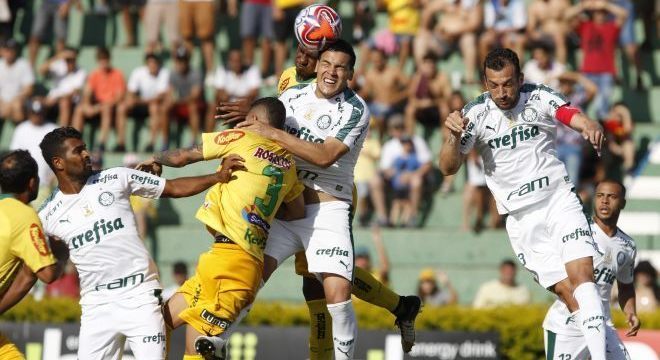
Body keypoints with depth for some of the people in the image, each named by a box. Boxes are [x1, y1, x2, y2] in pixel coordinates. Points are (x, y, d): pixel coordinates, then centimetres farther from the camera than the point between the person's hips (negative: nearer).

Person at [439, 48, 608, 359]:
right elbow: (448, 167, -7)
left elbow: (572, 115, -21)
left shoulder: (538, 98, -4)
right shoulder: (476, 114, -4)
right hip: (521, 218, 1)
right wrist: (454, 136, -28)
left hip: (559, 201, -1)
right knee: (566, 291, -5)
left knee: (581, 274, -19)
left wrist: (590, 126, -45)